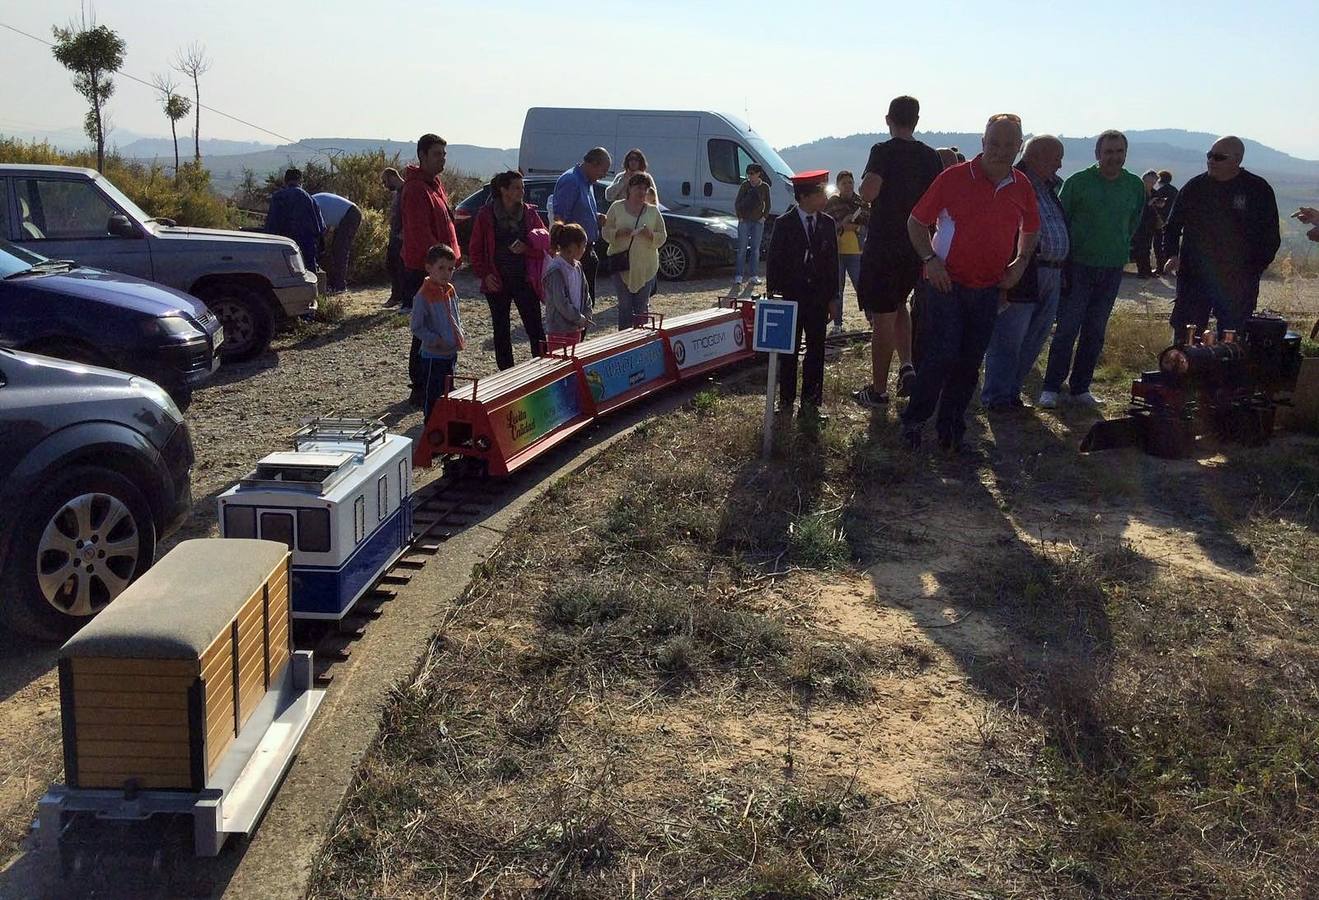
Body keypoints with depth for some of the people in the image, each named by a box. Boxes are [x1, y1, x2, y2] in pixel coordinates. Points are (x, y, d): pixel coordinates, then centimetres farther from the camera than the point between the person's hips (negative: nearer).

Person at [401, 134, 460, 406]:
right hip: (423, 270, -10)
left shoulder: (434, 185, 17)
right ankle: (420, 389, 1)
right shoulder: (416, 189, -15)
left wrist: (454, 254, 12)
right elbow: (421, 235, -22)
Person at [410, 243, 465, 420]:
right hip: (433, 356, -8)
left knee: (447, 392, 19)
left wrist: (460, 335, 4)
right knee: (432, 394, 3)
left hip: (451, 353, 8)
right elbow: (417, 327, -16)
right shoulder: (423, 296, -18)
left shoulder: (451, 291, 5)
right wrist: (436, 341, -21)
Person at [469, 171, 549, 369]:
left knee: (535, 329, -5)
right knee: (501, 330, 8)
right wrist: (484, 274, -7)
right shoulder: (486, 214, -1)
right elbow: (475, 249, 3)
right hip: (497, 282, 0)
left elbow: (545, 242, 5)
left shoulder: (529, 213, 3)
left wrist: (526, 248, -13)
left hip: (525, 280, 0)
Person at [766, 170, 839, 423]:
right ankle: (786, 402, 12)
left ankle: (810, 403, 11)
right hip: (790, 296, -3)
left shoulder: (827, 224, 6)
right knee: (788, 352, 4)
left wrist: (832, 297, 5)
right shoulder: (784, 224, -4)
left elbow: (833, 261, 8)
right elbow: (773, 261, -2)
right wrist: (772, 294, -6)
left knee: (816, 350, 4)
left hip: (818, 297, 3)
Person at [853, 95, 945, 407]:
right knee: (898, 305, 25)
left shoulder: (884, 151, -12)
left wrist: (867, 183, -2)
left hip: (884, 245, -6)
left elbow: (867, 192, -23)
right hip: (918, 245, 6)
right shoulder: (931, 156, 5)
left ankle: (878, 390, 7)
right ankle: (907, 365, 8)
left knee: (882, 316, 0)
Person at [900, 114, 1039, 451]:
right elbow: (916, 221, -1)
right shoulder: (953, 178, -9)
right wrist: (930, 259, -12)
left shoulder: (1022, 187, 5)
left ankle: (952, 429, 22)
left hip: (988, 289, 5)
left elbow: (1030, 228, 23)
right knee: (941, 357, -10)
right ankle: (913, 421, 8)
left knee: (970, 363, 9)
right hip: (947, 284, -5)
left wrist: (1020, 261, 7)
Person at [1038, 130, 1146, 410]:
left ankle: (1080, 387, 18)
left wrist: (1121, 248, 18)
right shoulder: (1077, 182, -8)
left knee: (1095, 332, 8)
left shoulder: (1135, 186, 5)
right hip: (1078, 266, -4)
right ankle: (1051, 387, 2)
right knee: (1067, 328, -5)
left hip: (1113, 269, 4)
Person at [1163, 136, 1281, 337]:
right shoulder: (1195, 187, 5)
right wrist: (1172, 254, -3)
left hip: (1238, 283, -2)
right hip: (1194, 276, 2)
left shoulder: (1259, 190, 0)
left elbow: (1271, 238, 4)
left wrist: (1254, 269, -6)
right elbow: (1172, 226, 13)